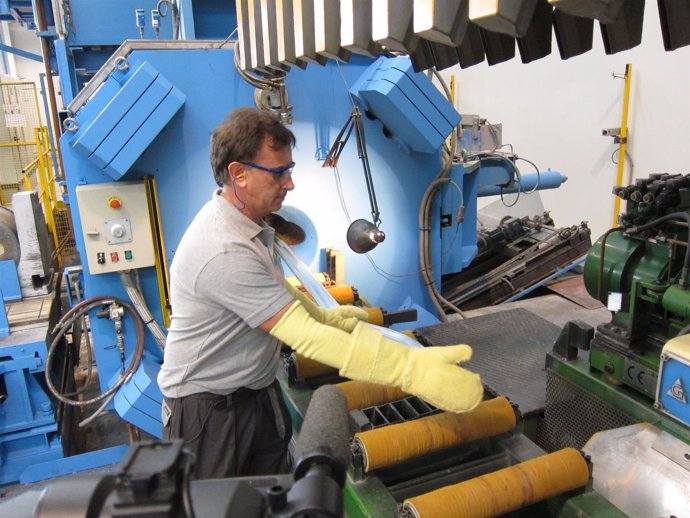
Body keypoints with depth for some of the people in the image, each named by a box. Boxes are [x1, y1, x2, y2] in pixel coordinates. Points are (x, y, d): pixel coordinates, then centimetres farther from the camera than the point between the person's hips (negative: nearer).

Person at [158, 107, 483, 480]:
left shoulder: (249, 222, 0)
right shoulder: (224, 251, -32)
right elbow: (304, 336, -37)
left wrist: (326, 317, 6)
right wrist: (411, 368, -39)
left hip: (258, 391, 8)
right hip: (207, 407, -8)